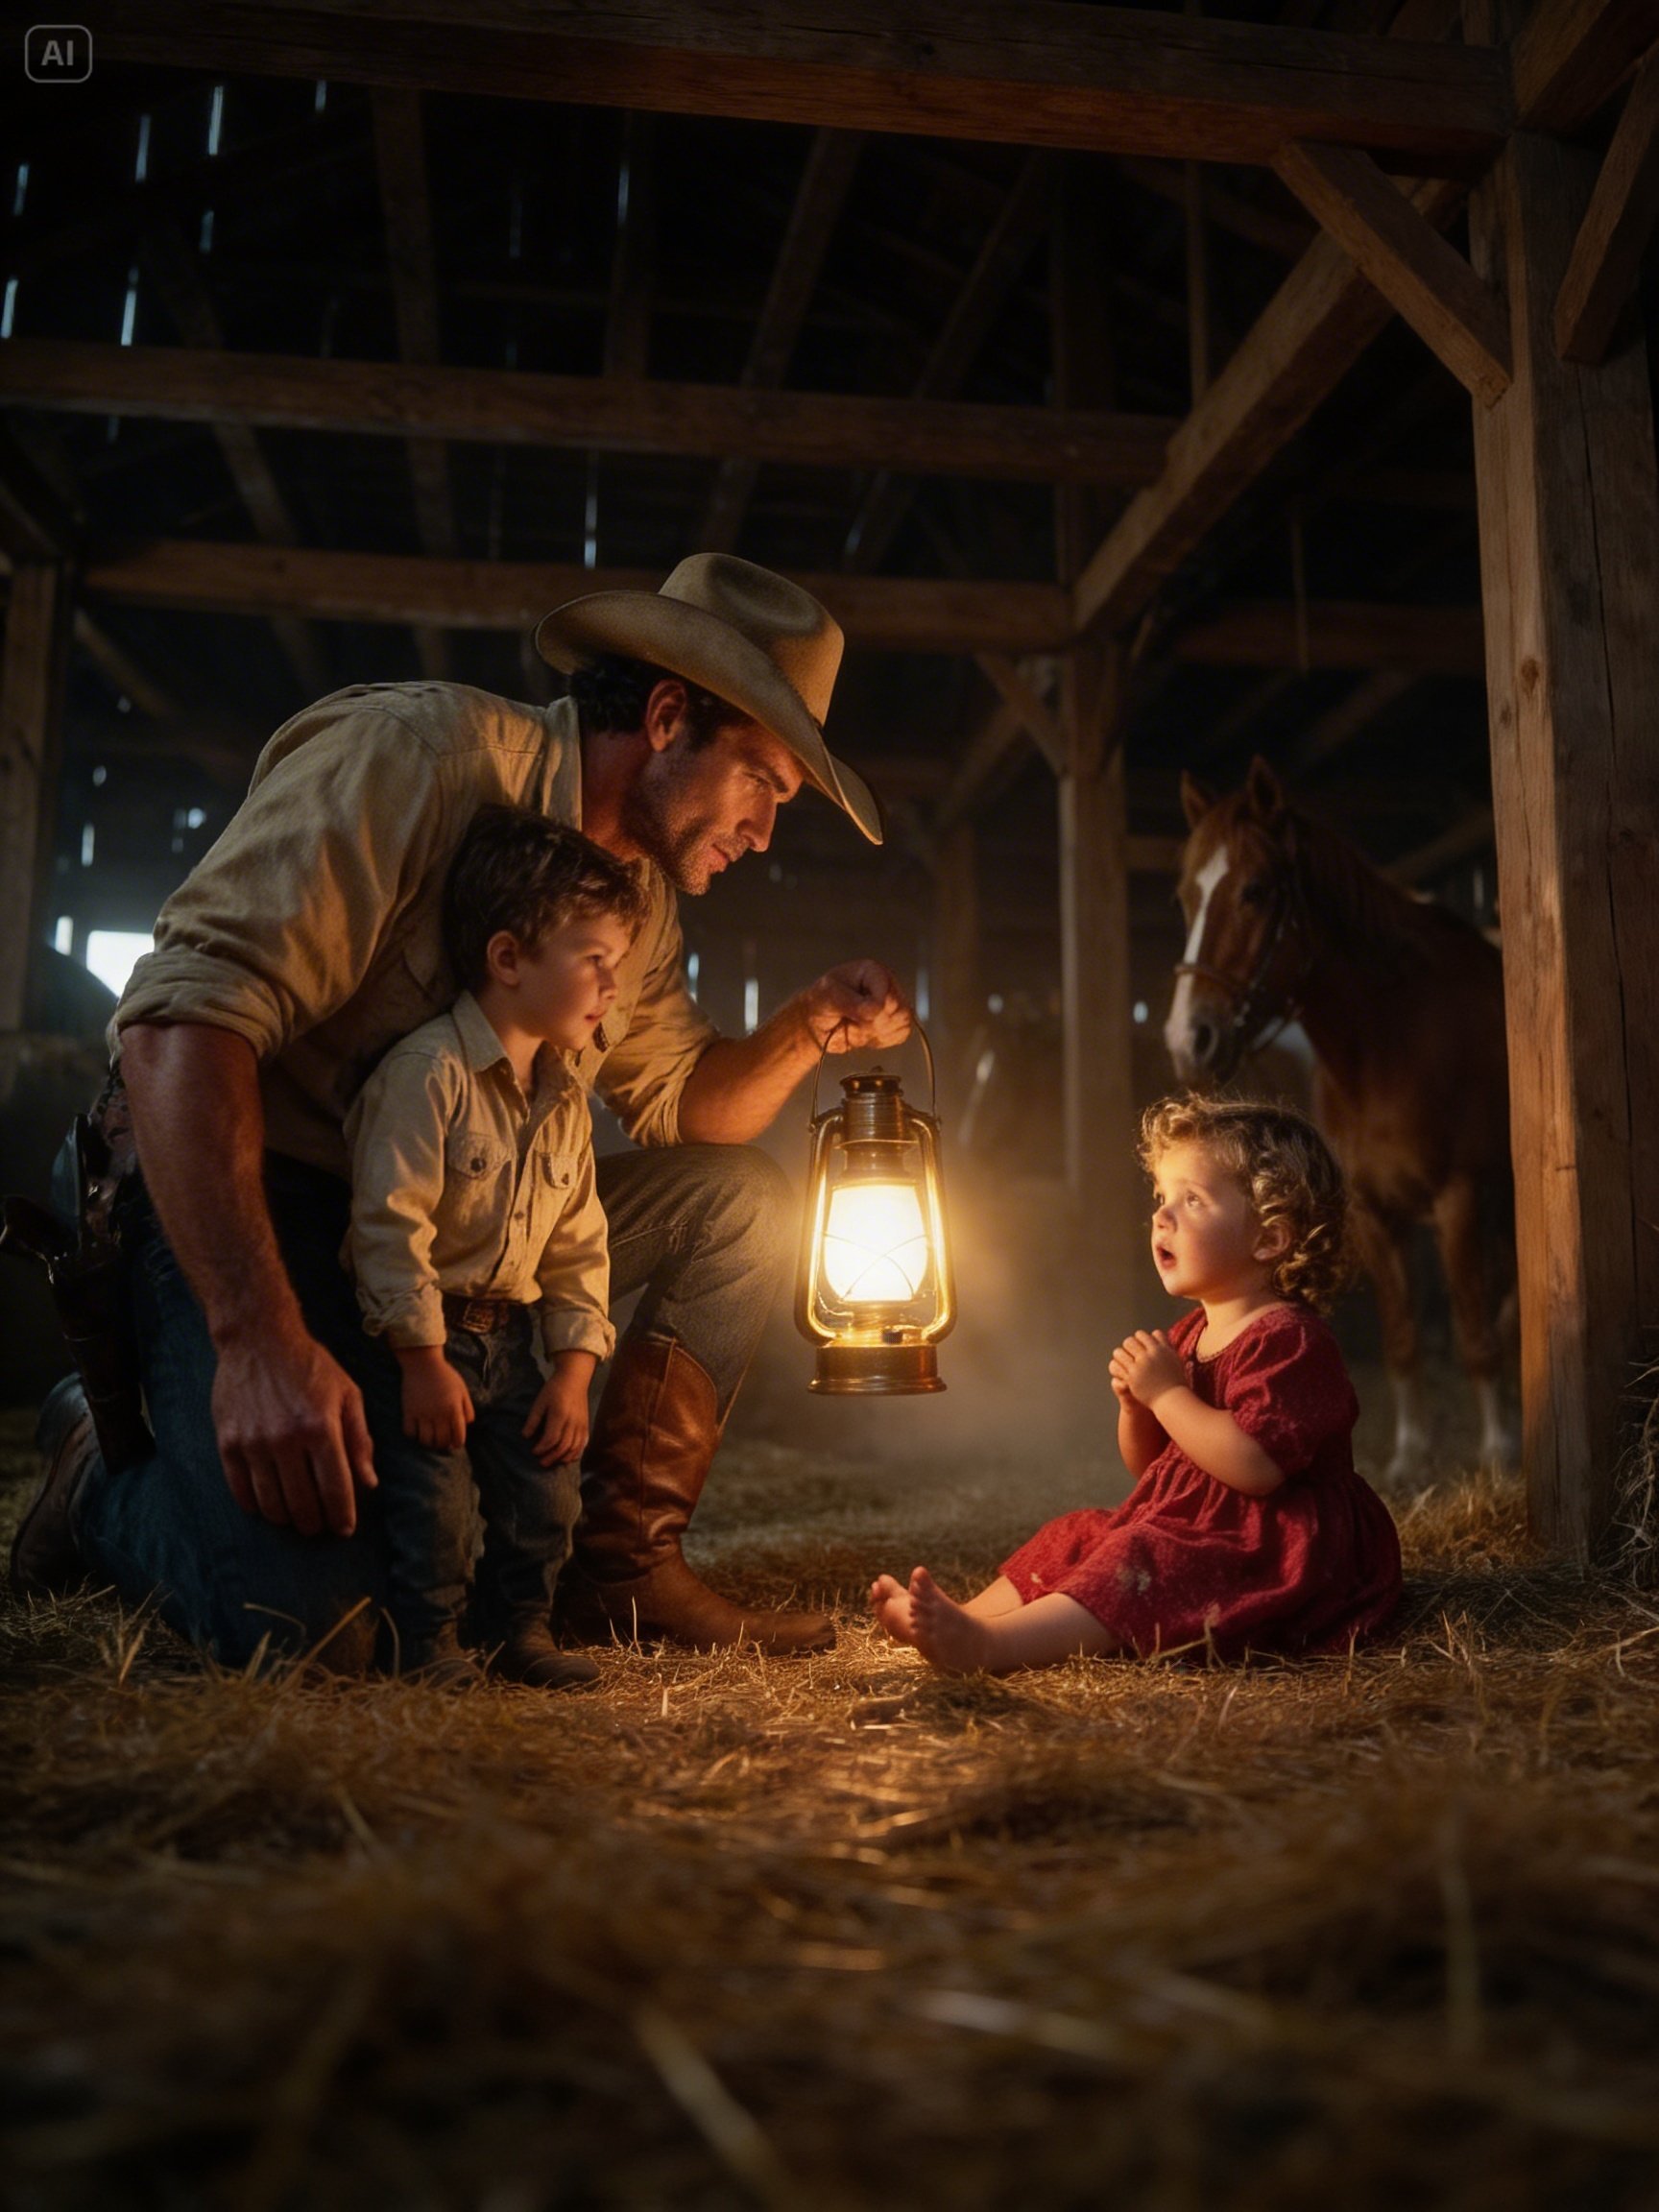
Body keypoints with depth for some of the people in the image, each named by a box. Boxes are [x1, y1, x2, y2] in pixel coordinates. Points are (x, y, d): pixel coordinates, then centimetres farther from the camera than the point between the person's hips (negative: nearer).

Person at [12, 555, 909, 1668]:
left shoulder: (644, 896, 9)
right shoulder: (417, 751, -18)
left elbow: (676, 1100, 18)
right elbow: (183, 1015, -28)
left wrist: (811, 1025, -3)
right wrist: (259, 1337, -38)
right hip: (234, 1197, -8)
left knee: (744, 1199, 1)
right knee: (314, 1615, -27)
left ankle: (622, 1563, 5)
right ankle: (106, 1477, 7)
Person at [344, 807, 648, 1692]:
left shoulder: (564, 1099, 5)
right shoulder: (428, 1072, -20)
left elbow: (579, 1245, 9)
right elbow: (389, 1223, -23)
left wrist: (575, 1366, 2)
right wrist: (422, 1357, -21)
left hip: (510, 1333, 7)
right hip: (421, 1333, -7)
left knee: (544, 1484, 7)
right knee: (430, 1493, -8)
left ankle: (526, 1628, 23)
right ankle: (427, 1640, 11)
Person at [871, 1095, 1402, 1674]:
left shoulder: (1289, 1340, -15)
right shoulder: (1188, 1334, 14)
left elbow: (1255, 1467, -29)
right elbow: (1147, 1466, 19)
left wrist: (1167, 1393, -21)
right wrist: (1135, 1404, -3)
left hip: (1270, 1555, -10)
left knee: (1147, 1566, -30)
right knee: (1079, 1538, 0)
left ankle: (986, 1646, -44)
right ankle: (960, 1618, -16)